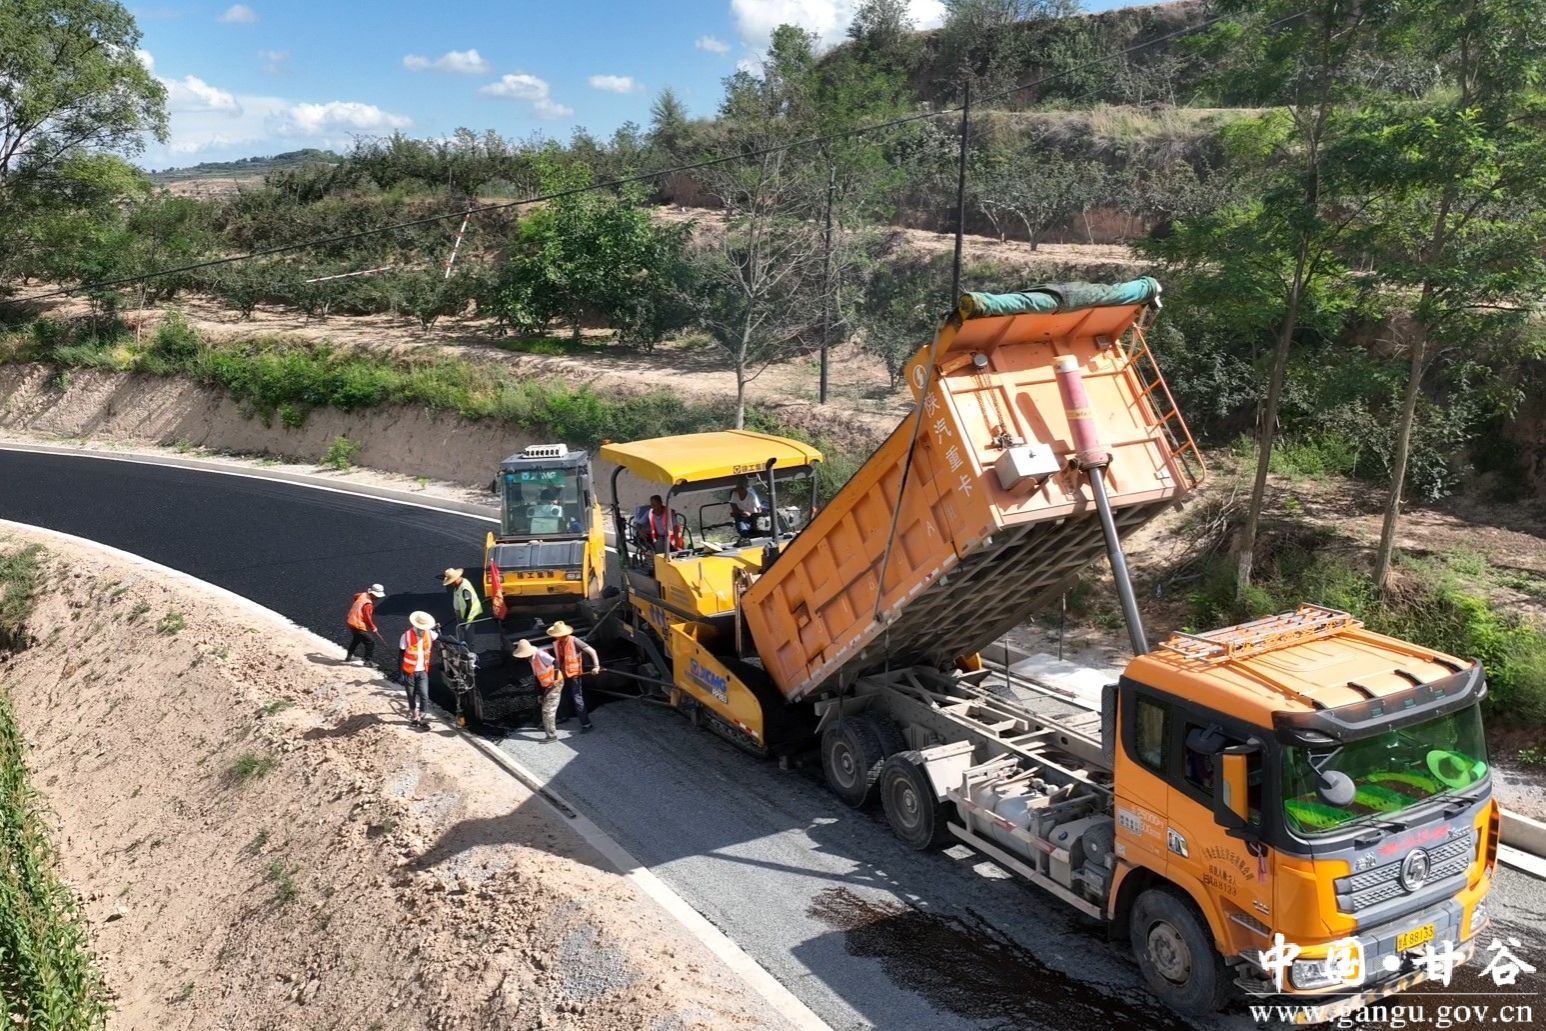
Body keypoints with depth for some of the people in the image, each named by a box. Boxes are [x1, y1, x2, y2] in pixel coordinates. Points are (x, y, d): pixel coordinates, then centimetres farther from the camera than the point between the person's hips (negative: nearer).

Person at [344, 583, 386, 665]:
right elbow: (368, 619, -25)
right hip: (358, 626, -10)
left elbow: (355, 596, 24)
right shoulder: (368, 604, -26)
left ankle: (348, 657, 47)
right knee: (370, 643, -5)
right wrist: (374, 630, -16)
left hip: (351, 622, 10)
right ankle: (367, 661, -4)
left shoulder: (363, 595, 0)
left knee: (356, 639, 33)